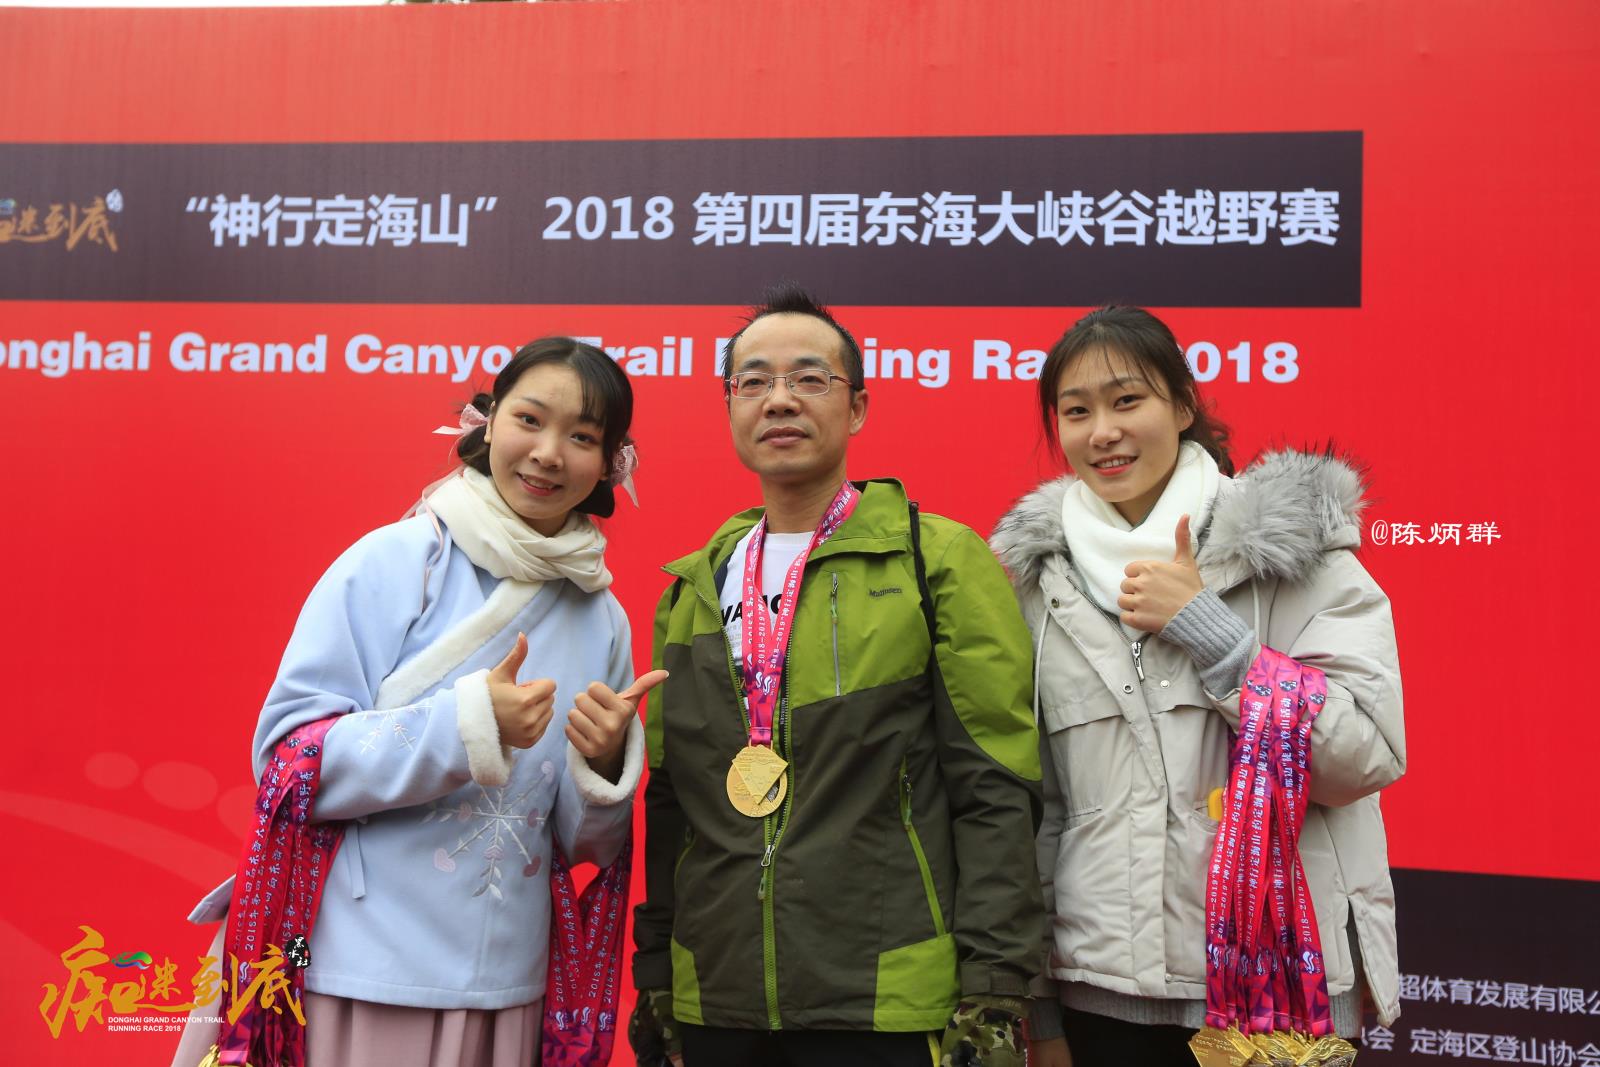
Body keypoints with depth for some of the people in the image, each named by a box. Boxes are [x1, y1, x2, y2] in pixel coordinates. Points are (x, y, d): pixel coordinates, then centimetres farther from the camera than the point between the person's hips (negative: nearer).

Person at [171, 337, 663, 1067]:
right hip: (358, 975, -3)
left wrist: (605, 763, -14)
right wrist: (462, 725, -22)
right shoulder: (391, 563, -9)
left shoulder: (603, 619, 3)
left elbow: (587, 843, 7)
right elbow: (284, 755, -12)